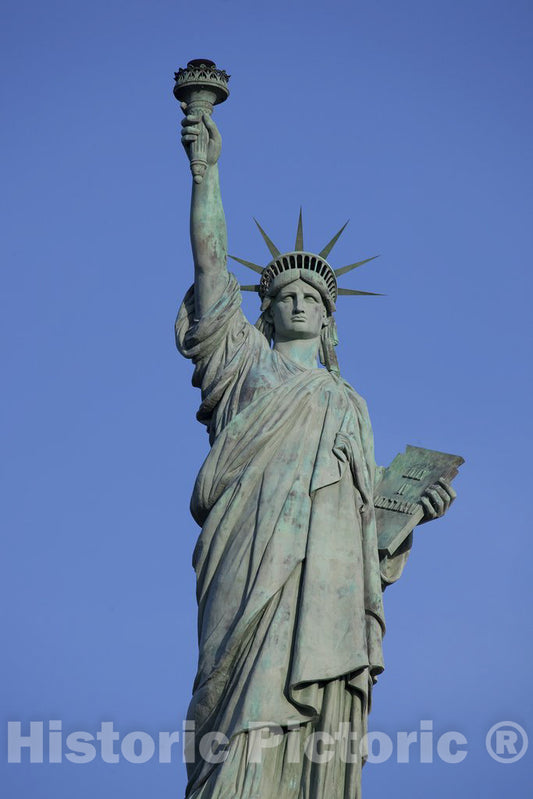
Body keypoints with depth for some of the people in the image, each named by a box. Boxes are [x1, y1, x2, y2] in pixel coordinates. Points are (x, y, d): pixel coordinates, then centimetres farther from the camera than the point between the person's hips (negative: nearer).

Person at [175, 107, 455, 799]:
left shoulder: (349, 404, 34)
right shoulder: (246, 361, 25)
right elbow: (211, 271, 14)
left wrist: (415, 507, 10)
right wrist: (206, 169, 6)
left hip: (334, 575, 3)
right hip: (259, 557, -3)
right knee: (249, 721, -22)